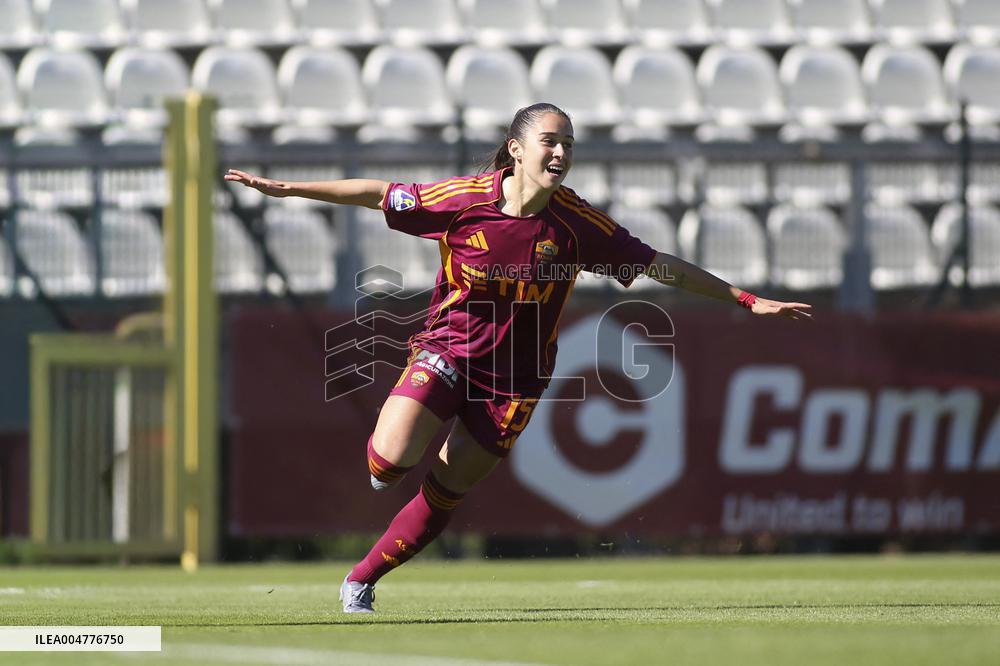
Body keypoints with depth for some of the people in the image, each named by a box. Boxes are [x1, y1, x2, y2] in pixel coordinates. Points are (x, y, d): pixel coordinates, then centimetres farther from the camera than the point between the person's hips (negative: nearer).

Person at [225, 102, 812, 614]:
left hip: (514, 377, 1)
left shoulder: (576, 222, -10)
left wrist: (747, 300, -5)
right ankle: (384, 460, 17)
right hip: (447, 350, -1)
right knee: (393, 460, -22)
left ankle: (362, 580, 24)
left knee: (444, 496, 4)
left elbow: (660, 265, -4)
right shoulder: (465, 198, -11)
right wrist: (284, 188, 2)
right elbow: (380, 194, 1)